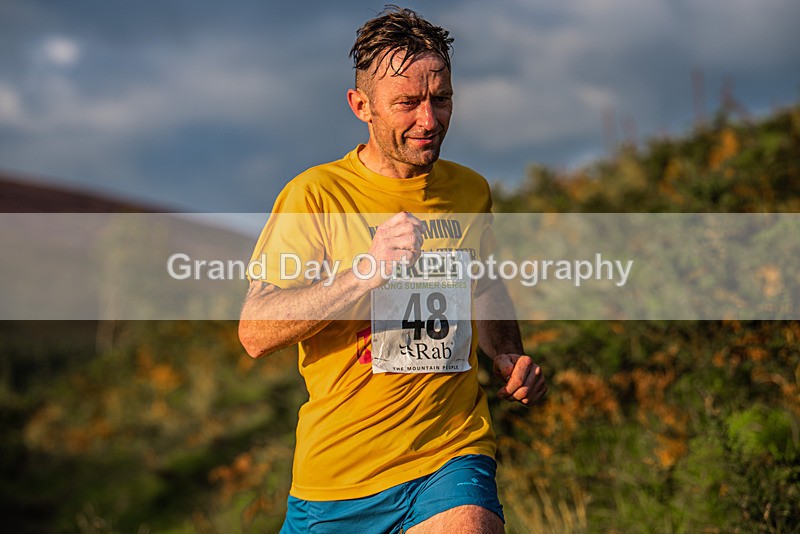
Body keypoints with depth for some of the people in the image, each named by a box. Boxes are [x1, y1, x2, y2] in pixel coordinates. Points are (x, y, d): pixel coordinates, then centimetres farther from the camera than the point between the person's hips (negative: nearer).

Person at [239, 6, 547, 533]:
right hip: (338, 466, -1)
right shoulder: (317, 193, -6)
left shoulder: (470, 191, 9)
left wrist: (509, 356, 10)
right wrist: (366, 272, -23)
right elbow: (255, 331, -13)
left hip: (451, 455, 2)